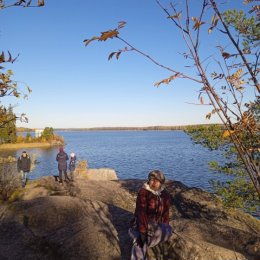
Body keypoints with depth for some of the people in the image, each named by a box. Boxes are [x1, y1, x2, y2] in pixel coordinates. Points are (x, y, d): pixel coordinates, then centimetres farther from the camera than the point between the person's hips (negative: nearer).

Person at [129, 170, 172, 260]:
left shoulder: (165, 194, -3)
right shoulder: (143, 192, -18)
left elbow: (165, 212, 7)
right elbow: (141, 212, -24)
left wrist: (165, 227, 2)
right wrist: (142, 232, -29)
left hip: (157, 223, 5)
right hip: (142, 222, -5)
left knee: (168, 231, -20)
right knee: (139, 241, -26)